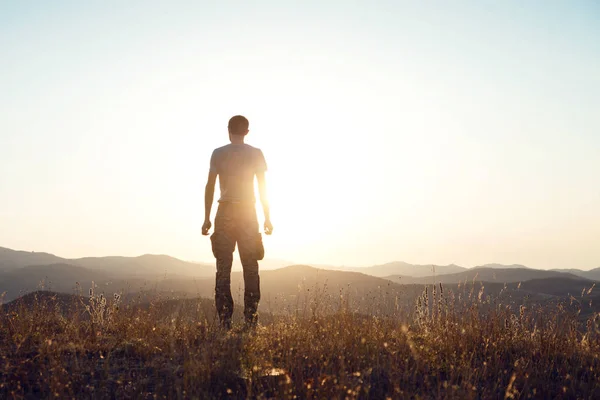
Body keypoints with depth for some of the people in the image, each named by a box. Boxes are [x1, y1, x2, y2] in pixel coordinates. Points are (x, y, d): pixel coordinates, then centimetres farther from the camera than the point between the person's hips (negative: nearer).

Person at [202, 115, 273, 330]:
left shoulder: (218, 153, 2)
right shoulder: (256, 154, 2)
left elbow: (210, 186, -1)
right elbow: (262, 187, 0)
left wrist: (207, 218, 4)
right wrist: (267, 217, 5)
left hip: (225, 212, 0)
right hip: (248, 212, 0)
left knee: (223, 268, 3)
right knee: (250, 268, 5)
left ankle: (224, 322, -2)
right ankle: (251, 320, 3)